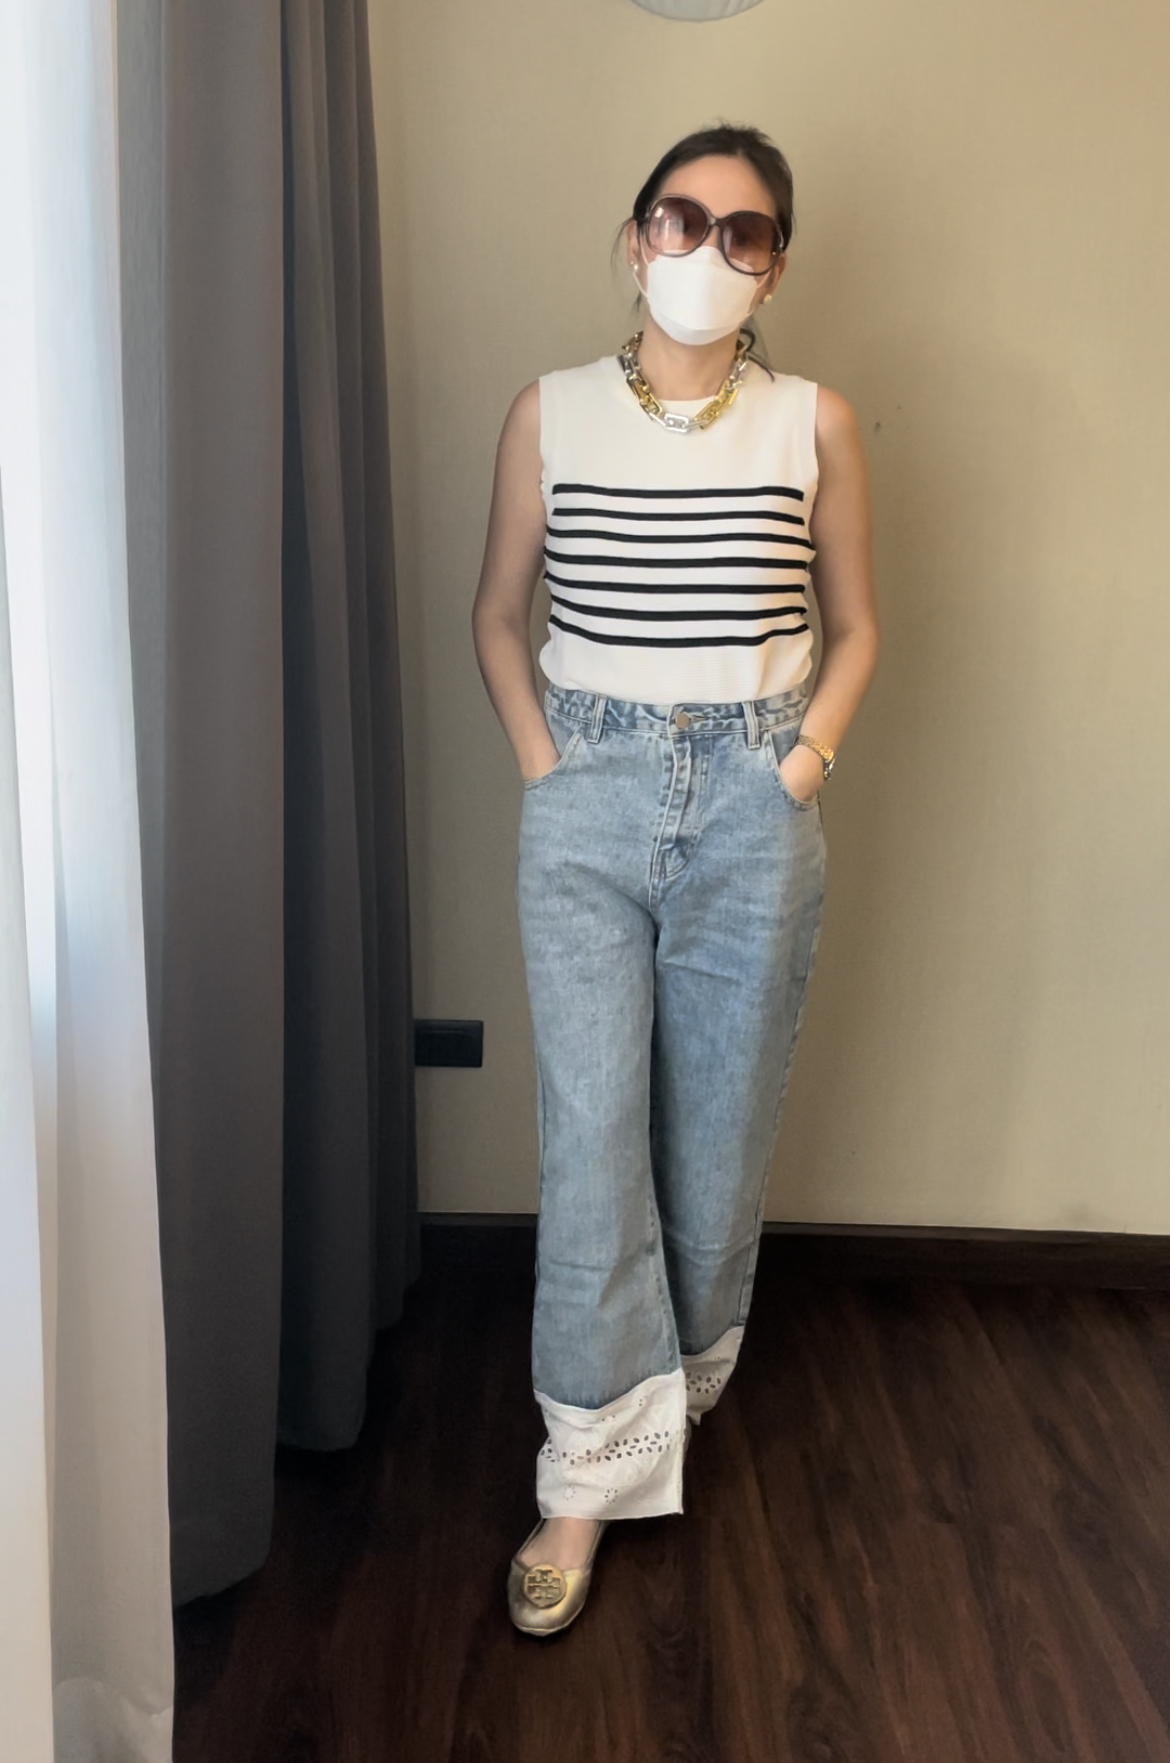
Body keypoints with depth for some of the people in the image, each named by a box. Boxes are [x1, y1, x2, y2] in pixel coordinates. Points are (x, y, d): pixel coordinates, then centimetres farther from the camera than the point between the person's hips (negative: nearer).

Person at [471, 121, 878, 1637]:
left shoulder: (813, 423, 2)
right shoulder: (550, 414, 2)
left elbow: (855, 626, 11)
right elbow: (500, 617, 10)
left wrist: (810, 750, -2)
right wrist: (541, 763, -1)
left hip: (755, 805, 1)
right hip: (589, 798, 0)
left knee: (720, 1126, 11)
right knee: (591, 1136, -2)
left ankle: (684, 1385, 36)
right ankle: (590, 1474, 11)